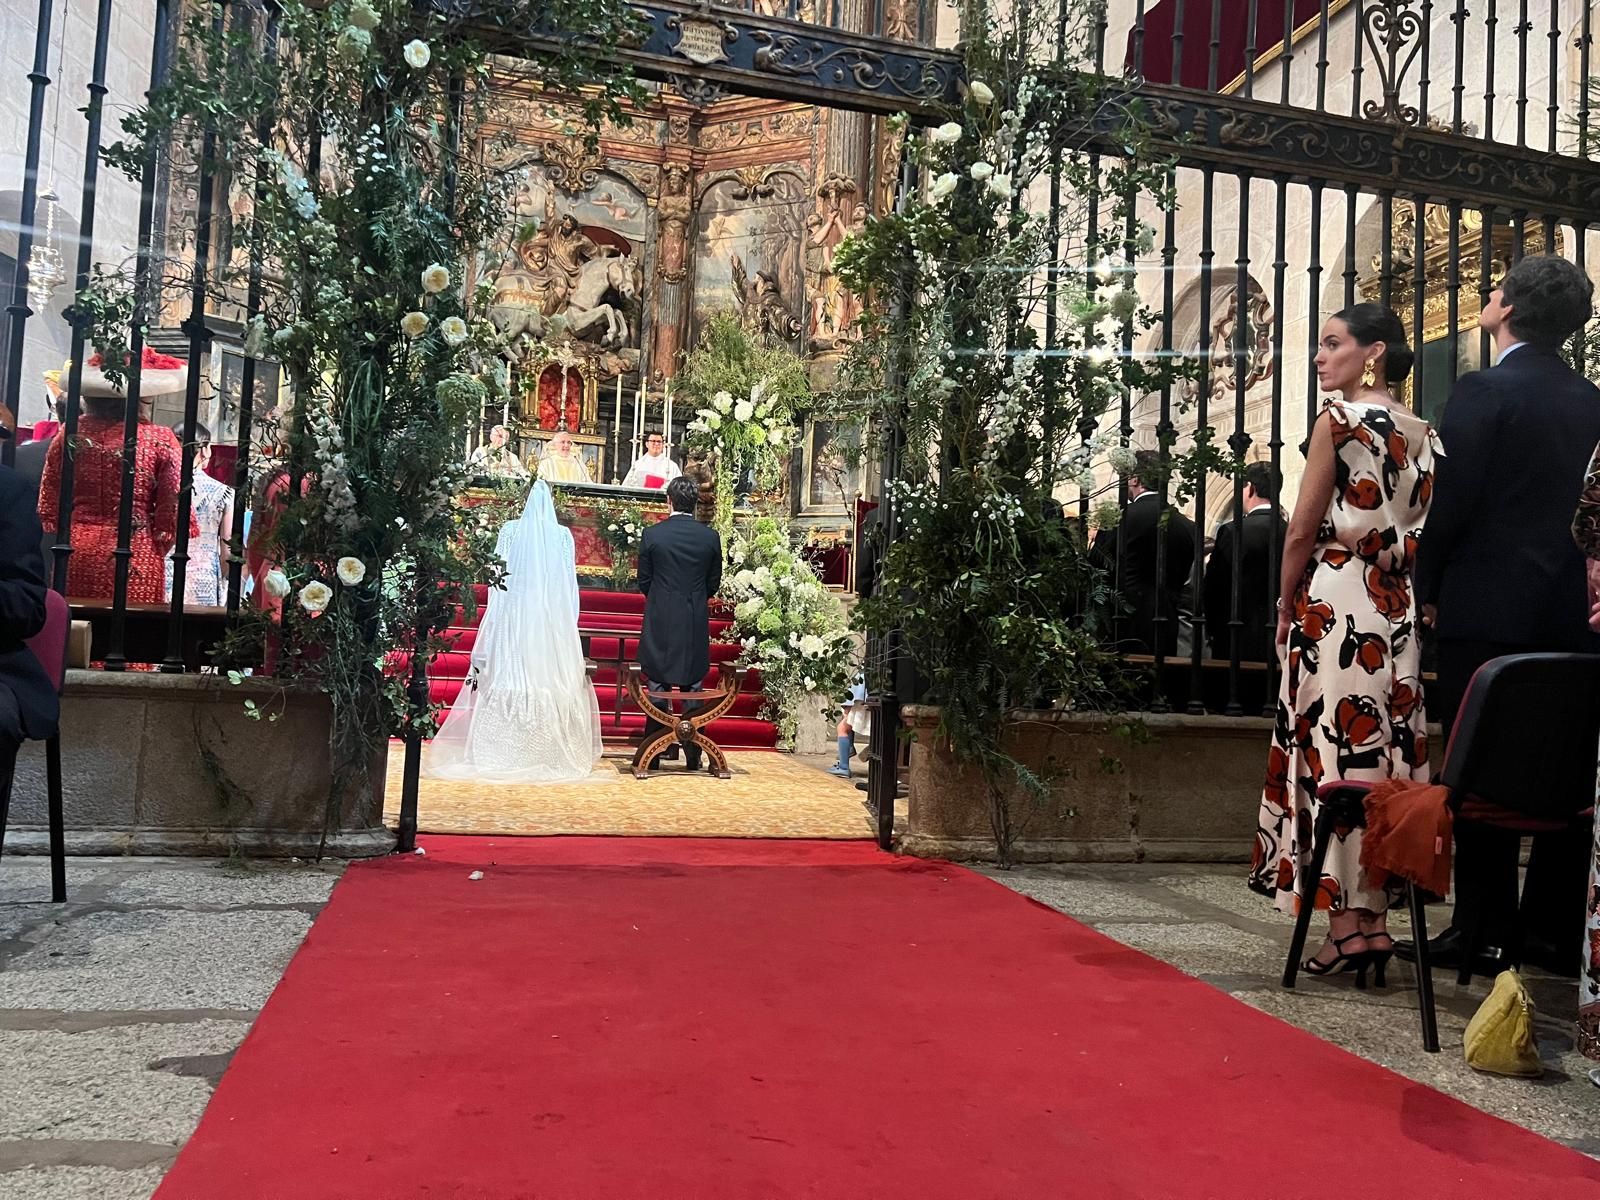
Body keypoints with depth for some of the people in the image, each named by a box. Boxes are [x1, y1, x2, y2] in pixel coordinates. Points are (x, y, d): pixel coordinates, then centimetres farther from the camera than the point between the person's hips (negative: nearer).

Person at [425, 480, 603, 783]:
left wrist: (498, 610, 13)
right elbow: (569, 581, 2)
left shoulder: (510, 529, 0)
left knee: (509, 674, 3)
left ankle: (502, 752, 5)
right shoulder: (563, 534, 0)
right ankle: (551, 754, 1)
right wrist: (567, 620, 9)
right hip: (553, 619, 0)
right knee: (551, 678, 2)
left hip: (513, 614, 0)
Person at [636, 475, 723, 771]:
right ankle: (693, 756, 11)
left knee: (658, 687, 7)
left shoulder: (652, 534, -6)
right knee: (693, 688, 8)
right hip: (696, 623, 1)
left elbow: (643, 581, 1)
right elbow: (714, 583, 6)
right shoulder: (710, 537, -2)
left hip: (660, 621, -1)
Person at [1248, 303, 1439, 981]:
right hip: (1397, 608, 7)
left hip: (1335, 602, -7)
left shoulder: (1339, 418, -7)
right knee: (1384, 756, 8)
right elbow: (1422, 531, 14)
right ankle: (1375, 920, 13)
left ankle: (1348, 923, -3)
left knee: (1334, 756, -4)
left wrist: (1286, 607, 2)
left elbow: (1303, 531, -8)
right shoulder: (1422, 432, 13)